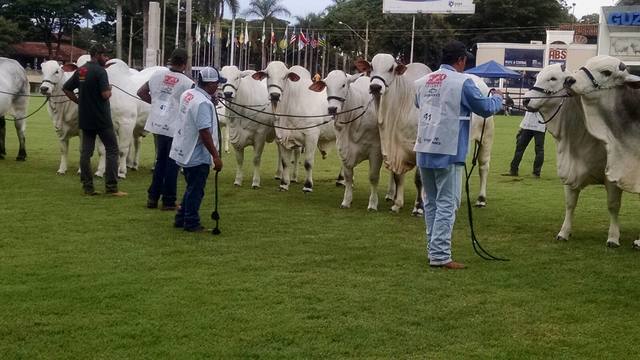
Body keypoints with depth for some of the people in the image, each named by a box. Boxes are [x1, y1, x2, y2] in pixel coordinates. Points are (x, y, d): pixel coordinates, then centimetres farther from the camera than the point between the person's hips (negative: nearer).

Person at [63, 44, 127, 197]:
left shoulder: (80, 71, 9)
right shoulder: (100, 71, -13)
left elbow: (66, 88, 13)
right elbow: (105, 94, -21)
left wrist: (79, 101, 14)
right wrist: (110, 90, 0)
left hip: (85, 118, 7)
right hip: (101, 118, -7)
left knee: (86, 151, 8)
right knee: (112, 149, 1)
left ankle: (88, 187, 9)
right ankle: (111, 187, -3)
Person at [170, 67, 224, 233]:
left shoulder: (187, 94, 4)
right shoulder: (203, 103, -24)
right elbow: (204, 132, -26)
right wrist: (216, 156, -22)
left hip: (184, 152, 9)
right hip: (197, 155, -9)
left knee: (192, 188, 21)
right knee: (195, 190, 4)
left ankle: (181, 219, 28)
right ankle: (191, 223, 12)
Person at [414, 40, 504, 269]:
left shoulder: (423, 82, 9)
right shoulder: (462, 83, -9)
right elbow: (486, 109, 0)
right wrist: (497, 98, 20)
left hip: (424, 150, 6)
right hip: (448, 152, -6)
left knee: (431, 202, 16)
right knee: (447, 204, -3)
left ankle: (433, 249, 21)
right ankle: (440, 256, -6)